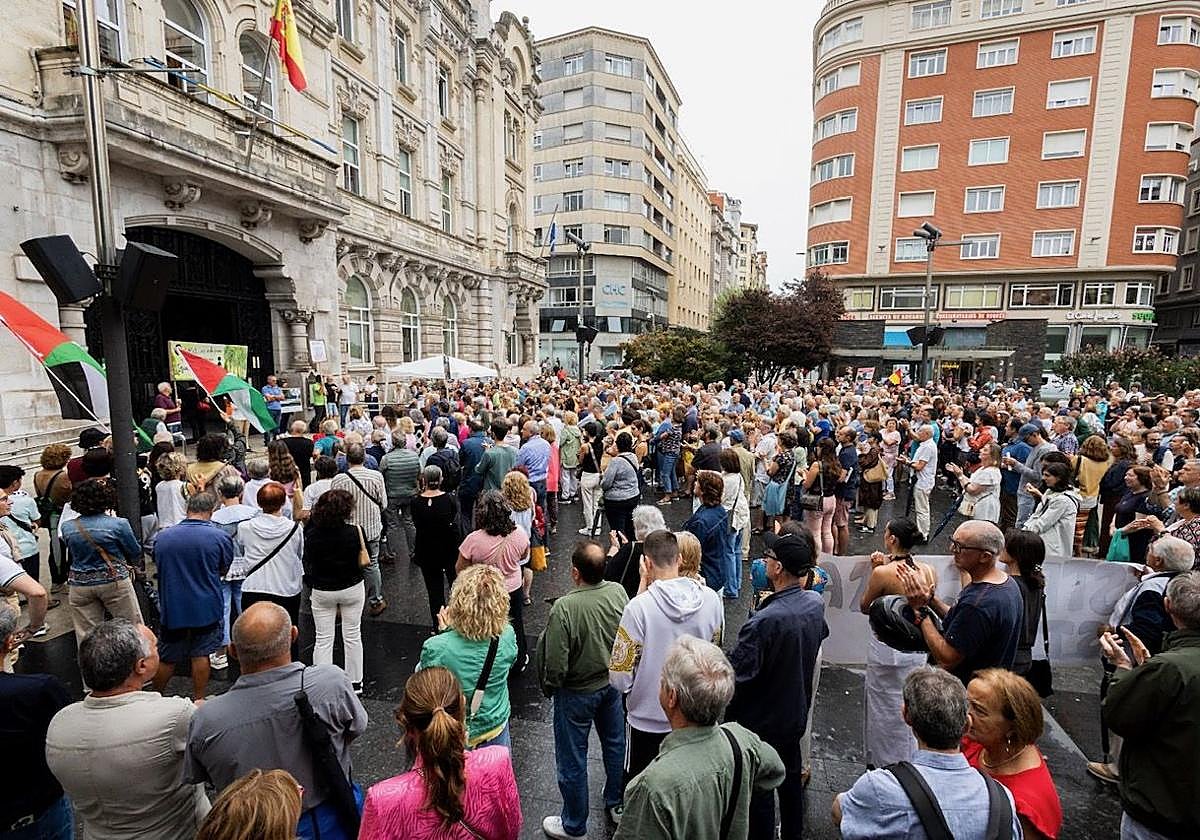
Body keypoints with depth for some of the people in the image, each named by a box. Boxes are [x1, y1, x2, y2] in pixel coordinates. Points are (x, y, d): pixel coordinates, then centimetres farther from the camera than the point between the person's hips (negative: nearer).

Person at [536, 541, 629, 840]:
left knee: (572, 760, 17)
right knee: (615, 742, 28)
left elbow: (556, 666, -26)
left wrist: (548, 688, -5)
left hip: (578, 693, -5)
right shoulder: (617, 592, -18)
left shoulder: (564, 608, -33)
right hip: (613, 682, 6)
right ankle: (617, 802, 51)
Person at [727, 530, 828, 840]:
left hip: (761, 721, -7)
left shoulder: (764, 621, -36)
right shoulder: (816, 604, -12)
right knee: (791, 776, 27)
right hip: (796, 712, 7)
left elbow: (736, 676, -30)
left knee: (759, 788, 15)